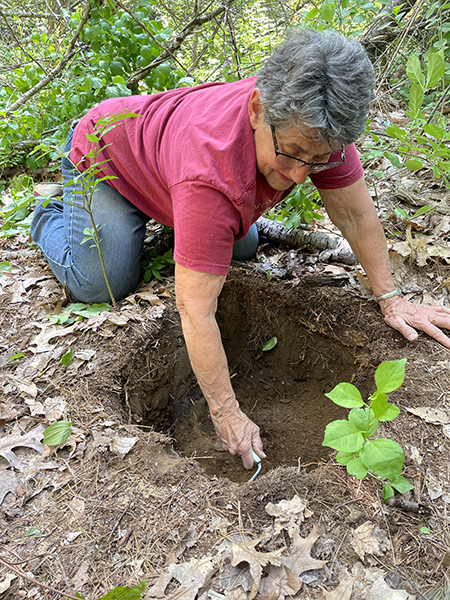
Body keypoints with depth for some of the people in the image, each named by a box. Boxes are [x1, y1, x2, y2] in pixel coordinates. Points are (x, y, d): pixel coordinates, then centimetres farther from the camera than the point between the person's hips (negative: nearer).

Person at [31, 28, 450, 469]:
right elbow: (195, 312, -43)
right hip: (103, 152, -5)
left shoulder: (312, 125, -28)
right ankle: (52, 214, 16)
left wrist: (390, 300, -14)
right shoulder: (211, 175, -47)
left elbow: (356, 214, -15)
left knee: (243, 247, 4)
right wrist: (228, 416, -35)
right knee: (101, 284, -15)